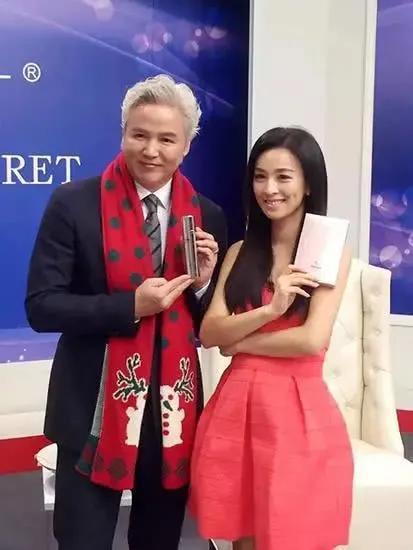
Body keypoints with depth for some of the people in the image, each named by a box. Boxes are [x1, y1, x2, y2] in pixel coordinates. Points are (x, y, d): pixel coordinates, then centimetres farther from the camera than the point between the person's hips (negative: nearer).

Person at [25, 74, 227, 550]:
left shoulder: (207, 217, 1)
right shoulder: (74, 204, -8)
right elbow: (41, 306, -11)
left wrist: (203, 282, -13)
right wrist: (130, 306, -22)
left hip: (174, 407, 4)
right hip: (94, 408, -3)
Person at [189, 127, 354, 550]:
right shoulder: (240, 252, 9)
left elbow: (313, 340, -14)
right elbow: (208, 333, 0)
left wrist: (239, 340, -4)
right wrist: (270, 310, -14)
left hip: (297, 410, -3)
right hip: (237, 407, 4)